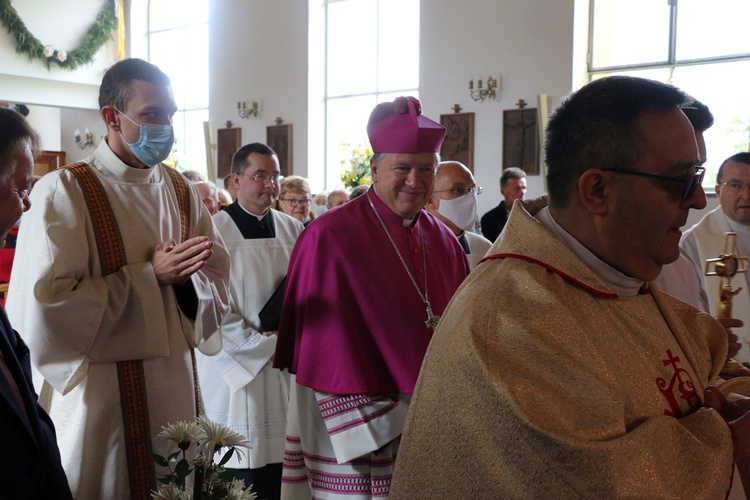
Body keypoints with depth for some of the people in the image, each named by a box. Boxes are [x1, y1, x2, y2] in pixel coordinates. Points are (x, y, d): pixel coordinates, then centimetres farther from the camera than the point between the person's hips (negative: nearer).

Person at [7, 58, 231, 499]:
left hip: (178, 388, 5)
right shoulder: (64, 192, -11)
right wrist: (149, 276, -19)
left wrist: (185, 277, -15)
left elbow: (219, 284, 8)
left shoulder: (181, 190, 7)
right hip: (103, 398, -5)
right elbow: (44, 305, -19)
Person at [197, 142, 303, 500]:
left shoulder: (293, 230, 8)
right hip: (237, 366, -4)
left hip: (286, 364, 4)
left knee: (280, 465, 8)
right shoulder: (216, 231, -7)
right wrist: (261, 343, -13)